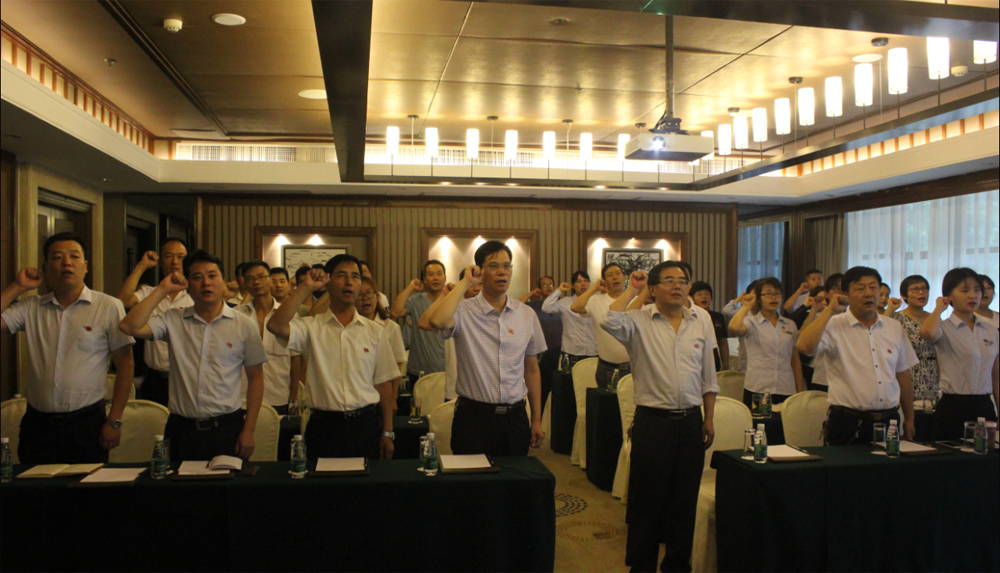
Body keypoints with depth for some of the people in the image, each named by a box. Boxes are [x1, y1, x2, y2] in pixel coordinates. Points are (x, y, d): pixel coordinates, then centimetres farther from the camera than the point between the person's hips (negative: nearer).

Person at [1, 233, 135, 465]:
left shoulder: (109, 307, -4)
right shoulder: (31, 308, 8)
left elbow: (125, 364, -4)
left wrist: (114, 421, -7)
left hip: (86, 423, -3)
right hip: (37, 424, 3)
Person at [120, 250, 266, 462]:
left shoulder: (244, 325, 1)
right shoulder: (174, 320, 5)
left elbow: (256, 378, 3)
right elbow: (130, 327, -10)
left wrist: (249, 430, -2)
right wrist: (162, 290, -4)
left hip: (227, 429, -1)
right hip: (182, 428, 1)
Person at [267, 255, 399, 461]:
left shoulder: (376, 332, 6)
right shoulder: (311, 327, 1)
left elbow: (384, 384, 7)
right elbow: (276, 326, -20)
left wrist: (387, 432, 5)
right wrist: (305, 288, -14)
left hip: (366, 425, 2)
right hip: (324, 426, -1)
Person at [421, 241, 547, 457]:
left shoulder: (527, 315, 4)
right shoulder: (464, 312, -7)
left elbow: (532, 369, 11)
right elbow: (436, 321, -31)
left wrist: (537, 420, 11)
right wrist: (465, 283, -18)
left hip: (515, 416, 4)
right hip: (474, 416, -3)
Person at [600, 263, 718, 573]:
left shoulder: (701, 326, 10)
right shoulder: (639, 322, -4)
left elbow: (708, 379, 14)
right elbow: (609, 322, -26)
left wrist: (709, 419, 11)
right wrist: (631, 290, -12)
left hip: (690, 422, 4)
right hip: (652, 421, -4)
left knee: (685, 500, 14)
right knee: (647, 499, 6)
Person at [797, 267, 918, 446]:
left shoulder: (895, 328, 11)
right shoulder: (834, 326, -5)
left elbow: (903, 375, 17)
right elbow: (804, 346, -25)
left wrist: (909, 419, 17)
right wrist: (830, 311, -17)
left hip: (889, 421, 5)